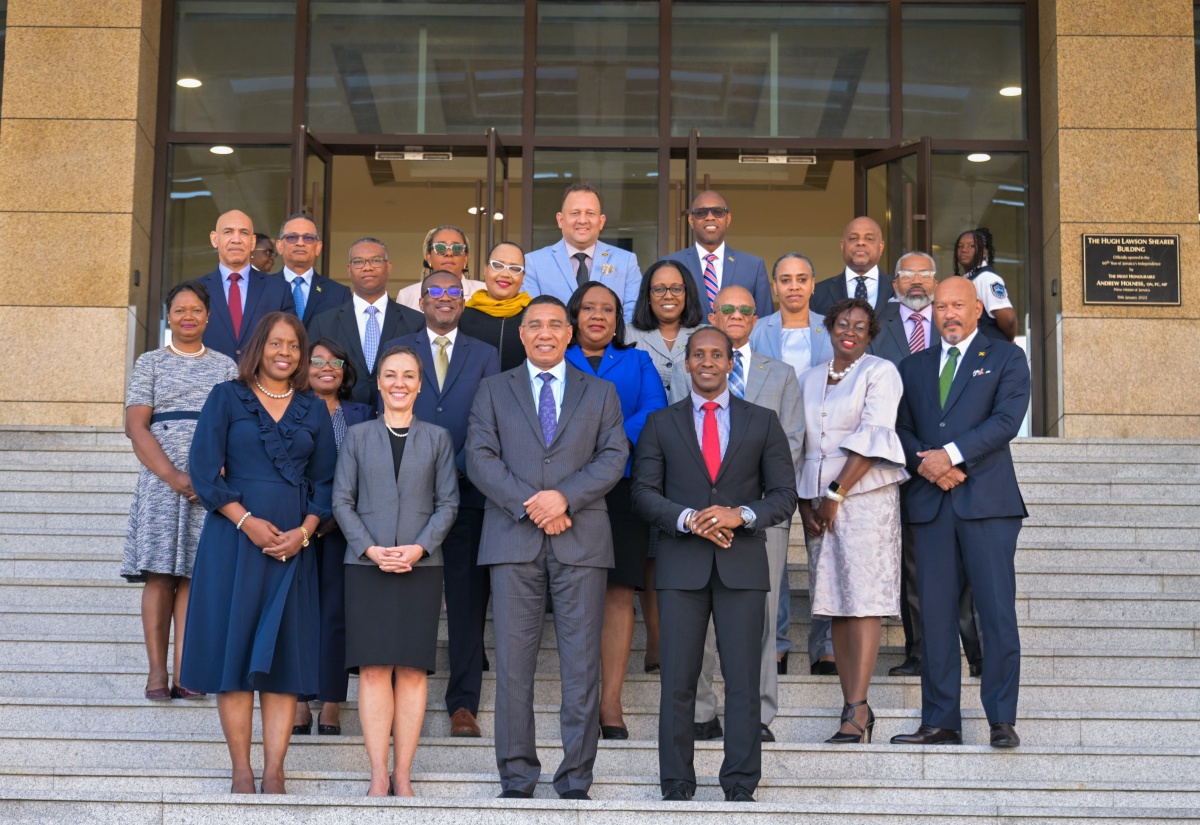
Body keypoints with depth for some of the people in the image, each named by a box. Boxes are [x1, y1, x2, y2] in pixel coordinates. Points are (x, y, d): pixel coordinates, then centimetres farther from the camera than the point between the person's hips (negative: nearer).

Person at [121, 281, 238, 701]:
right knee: (160, 574, -5)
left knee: (193, 573, -2)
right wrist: (175, 477, -12)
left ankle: (183, 673, -2)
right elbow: (136, 427, 0)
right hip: (161, 480, -1)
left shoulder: (225, 366, 15)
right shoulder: (150, 363, 10)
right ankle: (157, 671, -4)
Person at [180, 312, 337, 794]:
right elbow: (204, 469, -3)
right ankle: (241, 772, 2)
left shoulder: (314, 411, 13)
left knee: (284, 655, -1)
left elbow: (325, 482, 10)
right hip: (234, 537, -2)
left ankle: (274, 774, 1)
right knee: (233, 647, -3)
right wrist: (247, 521, -13)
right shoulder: (226, 398, 5)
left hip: (293, 543, 2)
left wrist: (304, 531, -6)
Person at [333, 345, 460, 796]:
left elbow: (448, 503, 6)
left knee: (412, 671, -2)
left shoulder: (437, 438, 11)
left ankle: (403, 775, 2)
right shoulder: (357, 436, 11)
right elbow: (342, 501, 5)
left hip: (421, 567, 0)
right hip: (367, 566, 0)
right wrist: (371, 549, -9)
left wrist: (418, 547, -9)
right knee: (374, 669, -5)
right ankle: (379, 775, -1)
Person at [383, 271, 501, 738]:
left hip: (467, 492, 0)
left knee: (468, 599, 0)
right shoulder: (397, 349, 13)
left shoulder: (486, 357, 13)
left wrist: (457, 467, -10)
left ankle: (463, 704, 5)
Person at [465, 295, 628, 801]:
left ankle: (575, 779, 6)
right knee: (513, 663, -1)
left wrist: (564, 496, -12)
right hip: (514, 542, 0)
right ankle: (517, 777, 7)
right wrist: (529, 504, -11)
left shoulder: (600, 393, 15)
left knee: (581, 664, -1)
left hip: (581, 540, 0)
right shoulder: (494, 390, 14)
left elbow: (613, 456, 3)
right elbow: (480, 457, 2)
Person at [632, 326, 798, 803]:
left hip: (742, 565, 0)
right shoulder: (661, 424, 11)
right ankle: (676, 786, 7)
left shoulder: (762, 422, 10)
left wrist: (740, 515, -12)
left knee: (743, 679, -1)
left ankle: (740, 786, 5)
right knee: (677, 680, 1)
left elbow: (784, 495, 6)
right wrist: (688, 519, -13)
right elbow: (644, 494, 4)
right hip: (681, 565, 0)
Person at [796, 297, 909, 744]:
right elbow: (798, 442, 15)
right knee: (835, 604, 3)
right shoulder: (810, 379, 18)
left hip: (864, 495, -5)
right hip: (818, 502, 5)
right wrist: (804, 502, 3)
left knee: (863, 601, -11)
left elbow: (872, 437, -9)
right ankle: (854, 708, 6)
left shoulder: (880, 372, 2)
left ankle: (857, 710, -13)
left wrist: (837, 493, -12)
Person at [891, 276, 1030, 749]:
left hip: (987, 501, -3)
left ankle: (1002, 721, 1)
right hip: (930, 503, 4)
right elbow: (901, 429, 11)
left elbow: (1006, 420, -7)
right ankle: (940, 722, 7)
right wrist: (925, 463, -8)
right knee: (935, 615, 3)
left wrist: (951, 454, -14)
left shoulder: (1006, 359, 8)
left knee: (998, 613, -5)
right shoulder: (913, 368, 19)